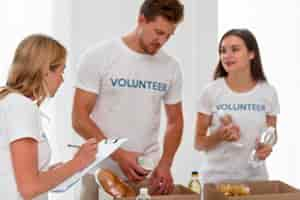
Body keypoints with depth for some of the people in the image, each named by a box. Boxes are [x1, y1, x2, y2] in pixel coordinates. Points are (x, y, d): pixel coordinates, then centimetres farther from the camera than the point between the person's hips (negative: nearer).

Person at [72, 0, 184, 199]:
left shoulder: (171, 67, 1)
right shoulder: (98, 57, -9)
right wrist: (119, 155, -19)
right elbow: (79, 119, -10)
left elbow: (175, 121, 8)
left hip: (148, 171, 3)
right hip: (102, 171, -2)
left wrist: (165, 164, -7)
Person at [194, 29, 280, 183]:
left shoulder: (268, 92, -2)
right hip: (217, 178, -2)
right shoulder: (211, 92, -8)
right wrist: (219, 136, -22)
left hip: (255, 176, 2)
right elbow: (199, 143, -3)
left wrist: (267, 146, -12)